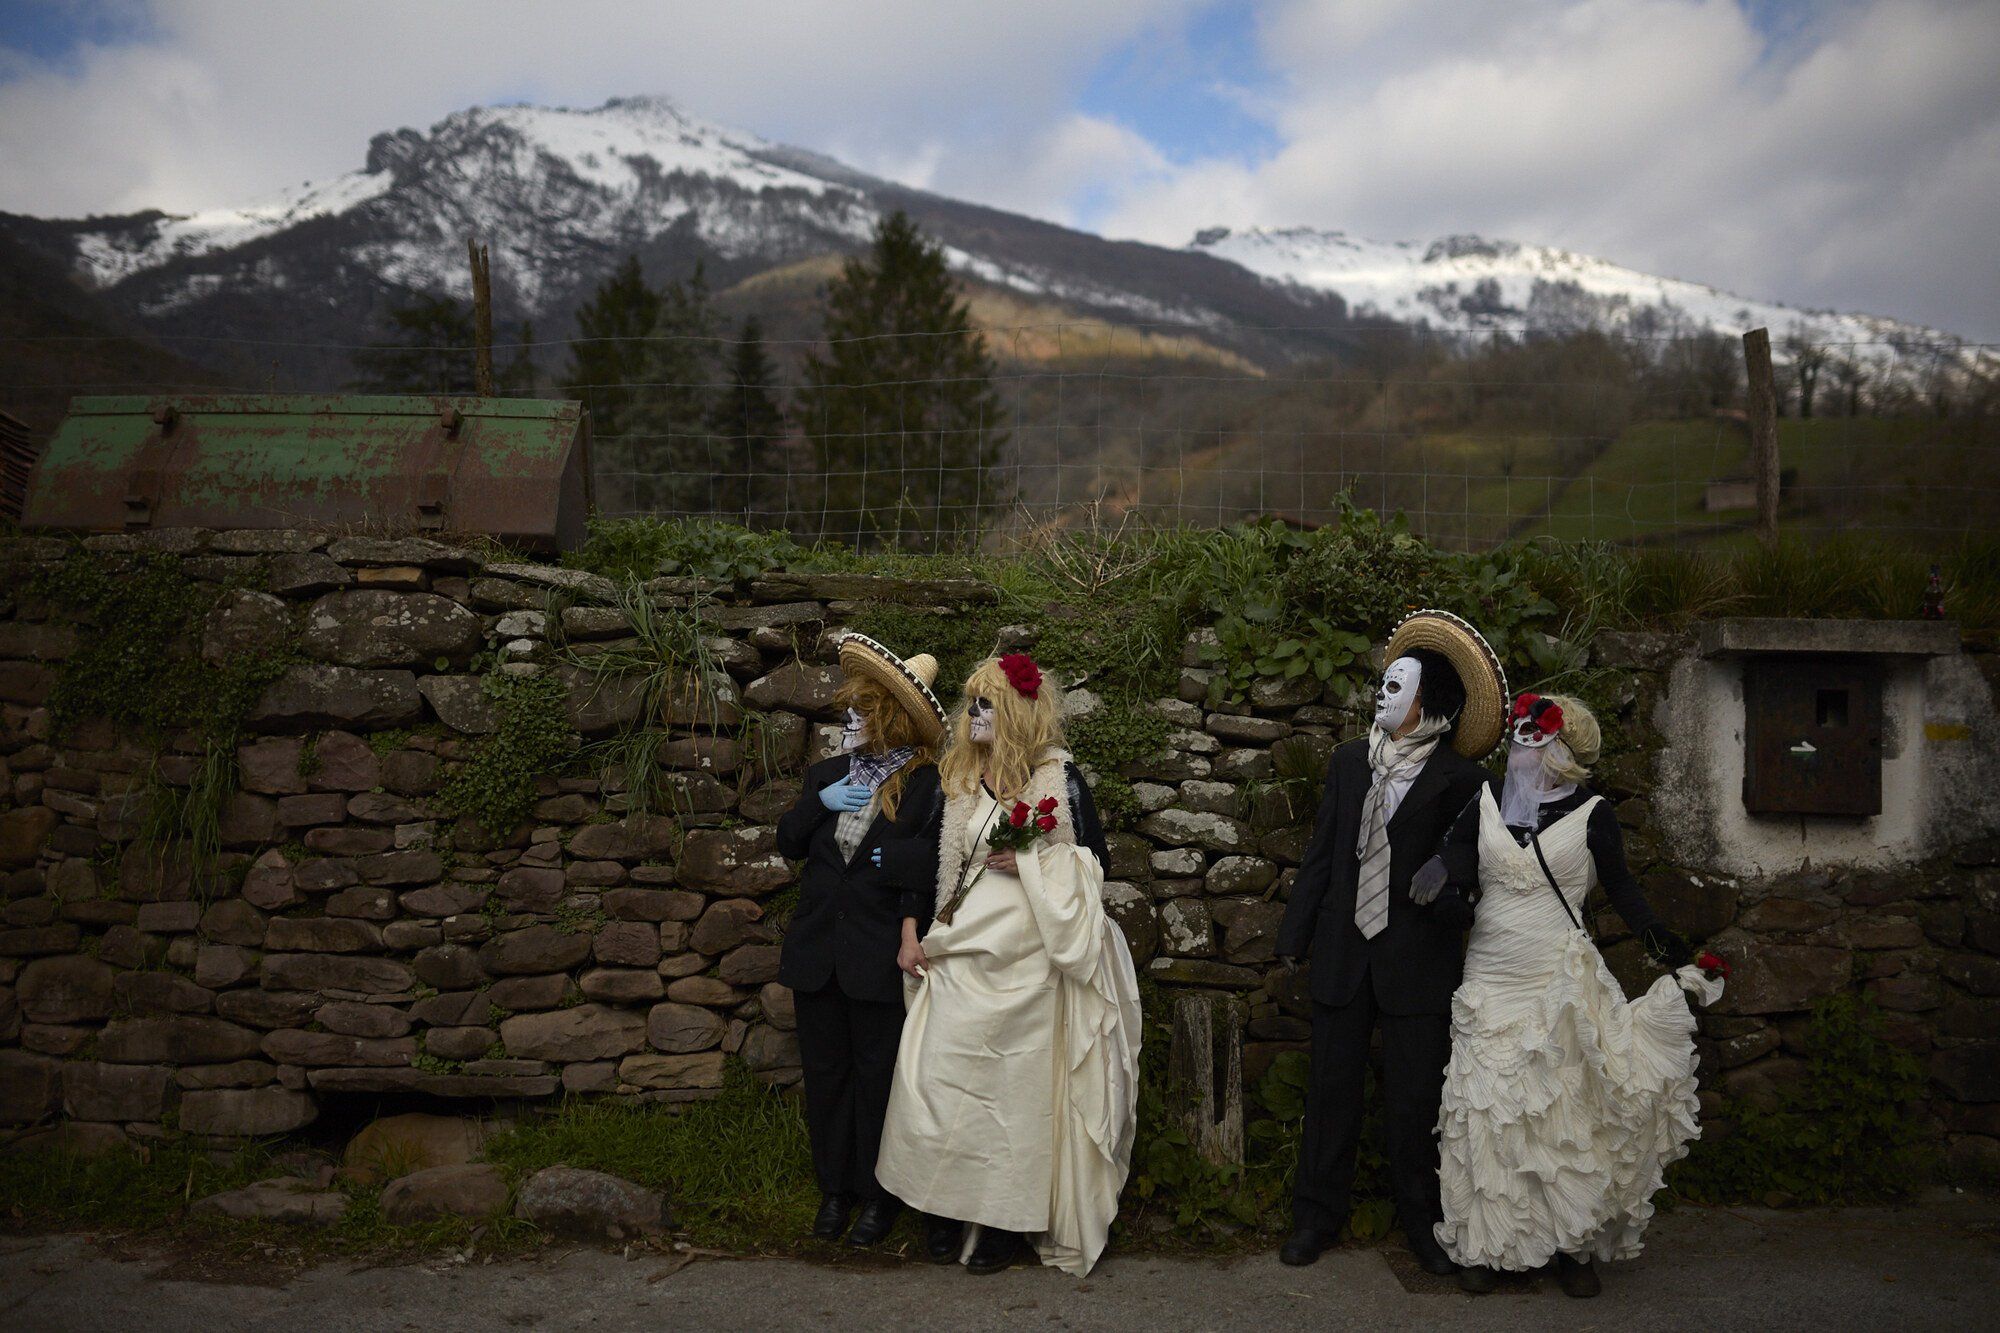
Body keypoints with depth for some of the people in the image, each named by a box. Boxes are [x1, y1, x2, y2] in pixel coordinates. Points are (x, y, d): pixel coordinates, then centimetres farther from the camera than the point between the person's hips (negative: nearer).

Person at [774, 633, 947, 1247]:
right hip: (817, 950, 5)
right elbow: (788, 844, 7)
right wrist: (820, 803, -8)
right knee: (825, 1072, 14)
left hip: (878, 958, -5)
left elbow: (932, 865, -18)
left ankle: (878, 1195, 24)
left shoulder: (926, 786, -9)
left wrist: (878, 856, -13)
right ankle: (834, 1187, 29)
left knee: (877, 1075, 7)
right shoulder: (827, 774, 9)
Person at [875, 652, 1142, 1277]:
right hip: (959, 956, 4)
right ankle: (952, 1208, 18)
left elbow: (1095, 862, 0)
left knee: (1016, 1084, 2)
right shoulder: (958, 780, 10)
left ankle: (1008, 1218, 16)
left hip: (1025, 960, -3)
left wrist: (1030, 863, -13)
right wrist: (912, 934, 5)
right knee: (942, 1078, 1)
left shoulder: (1058, 777, -2)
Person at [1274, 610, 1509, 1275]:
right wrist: (1295, 935, 10)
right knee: (1332, 1088, 10)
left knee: (1414, 1099, 6)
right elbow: (1322, 853, 10)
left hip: (1418, 963, -3)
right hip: (1343, 953, 4)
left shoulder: (1458, 780, -6)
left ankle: (1422, 1220, 24)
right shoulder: (1349, 761, 7)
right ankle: (1317, 1215, 23)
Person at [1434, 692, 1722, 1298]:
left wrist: (1675, 955, 0)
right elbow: (1455, 865, 5)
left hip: (1562, 977, -2)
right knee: (1488, 1105, 2)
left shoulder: (1591, 813, -2)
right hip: (1491, 978, 2)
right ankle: (1485, 1242, 13)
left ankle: (1572, 1245, 15)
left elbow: (1621, 887, 5)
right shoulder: (1486, 798, 3)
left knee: (1569, 1106, 2)